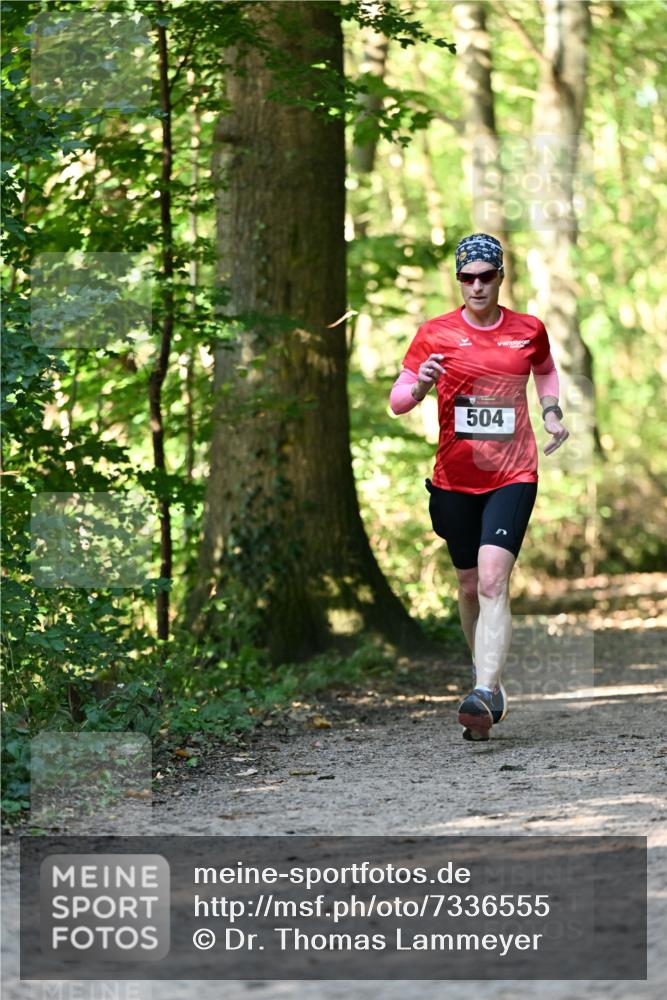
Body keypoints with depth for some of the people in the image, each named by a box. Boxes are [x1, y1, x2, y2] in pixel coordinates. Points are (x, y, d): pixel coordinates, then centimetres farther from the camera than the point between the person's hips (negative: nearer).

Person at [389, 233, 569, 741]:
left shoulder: (529, 330, 4)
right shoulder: (436, 334, 0)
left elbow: (546, 370, 26)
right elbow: (397, 400, -2)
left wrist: (552, 413, 10)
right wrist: (420, 385, -23)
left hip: (513, 476, -2)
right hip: (455, 478, 2)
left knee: (493, 580, -19)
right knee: (471, 587, 11)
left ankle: (486, 695, -27)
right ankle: (488, 673, 33)